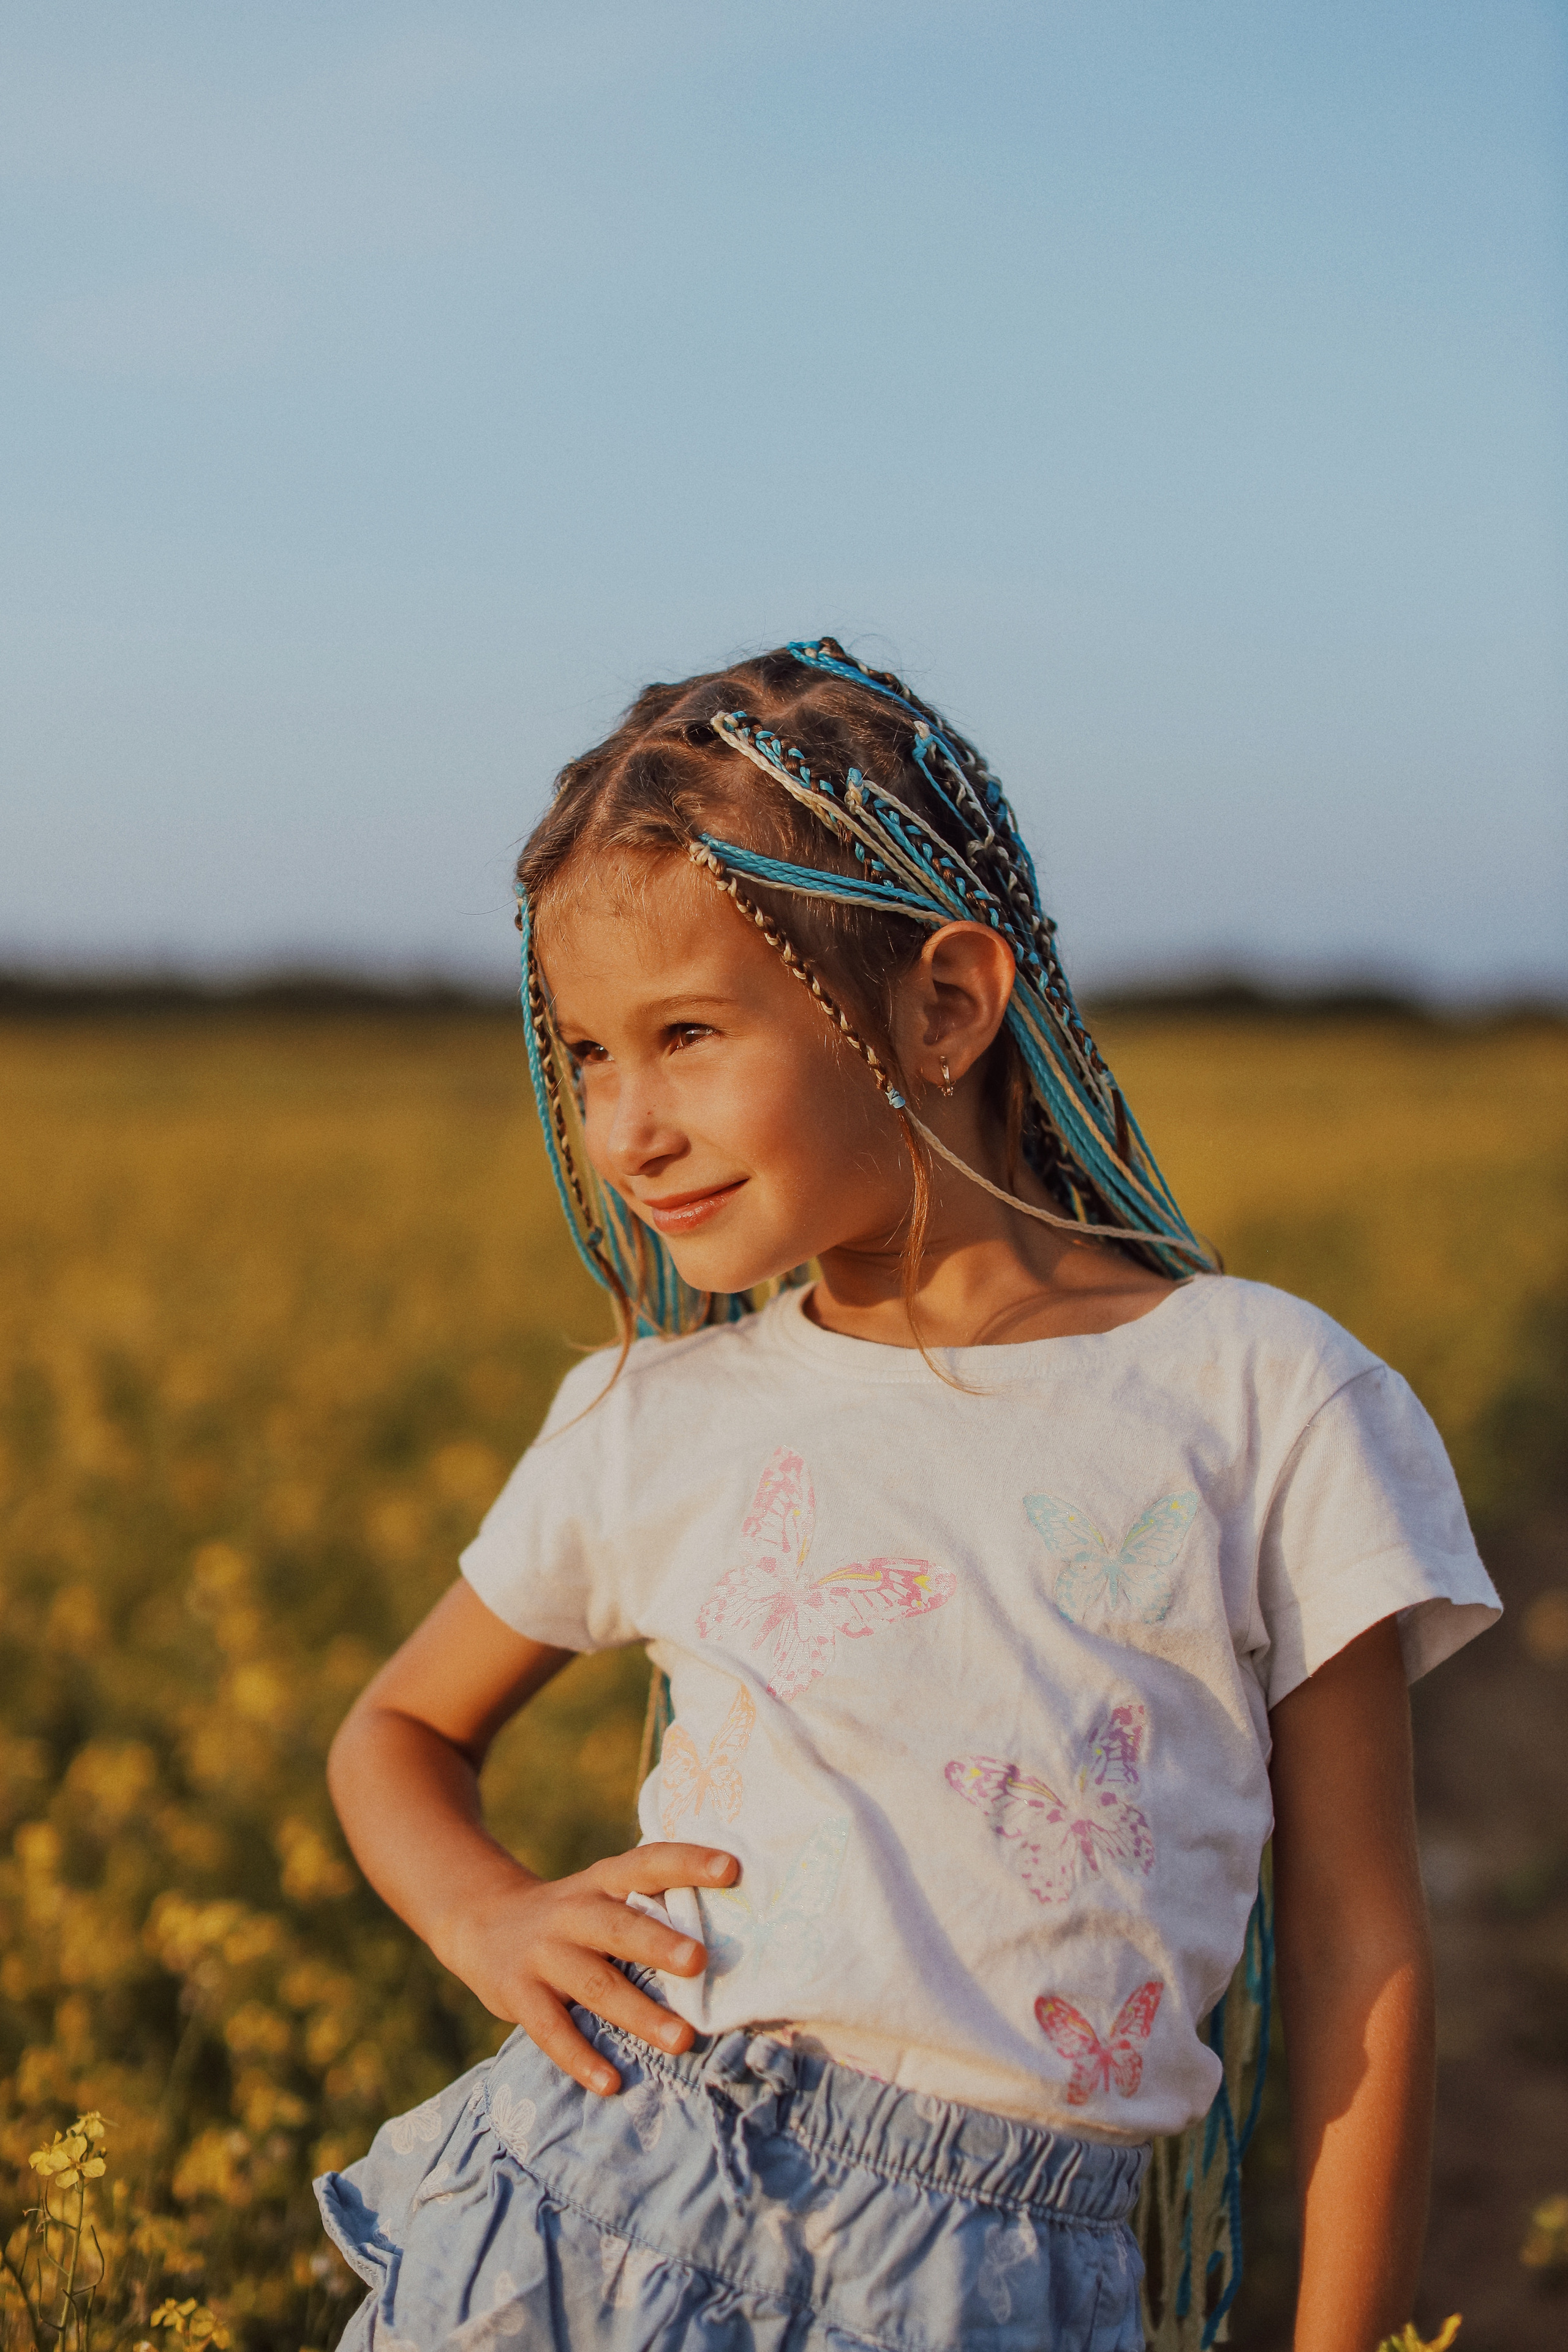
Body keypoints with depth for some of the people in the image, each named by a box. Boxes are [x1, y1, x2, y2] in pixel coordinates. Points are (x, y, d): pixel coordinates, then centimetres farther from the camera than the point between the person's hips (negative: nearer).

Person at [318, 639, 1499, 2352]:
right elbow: (396, 1730, 21)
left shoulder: (1269, 1404, -1)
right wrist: (488, 1917, 1)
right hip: (594, 2187, 2)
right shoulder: (652, 1424, 5)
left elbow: (1360, 1953, 3)